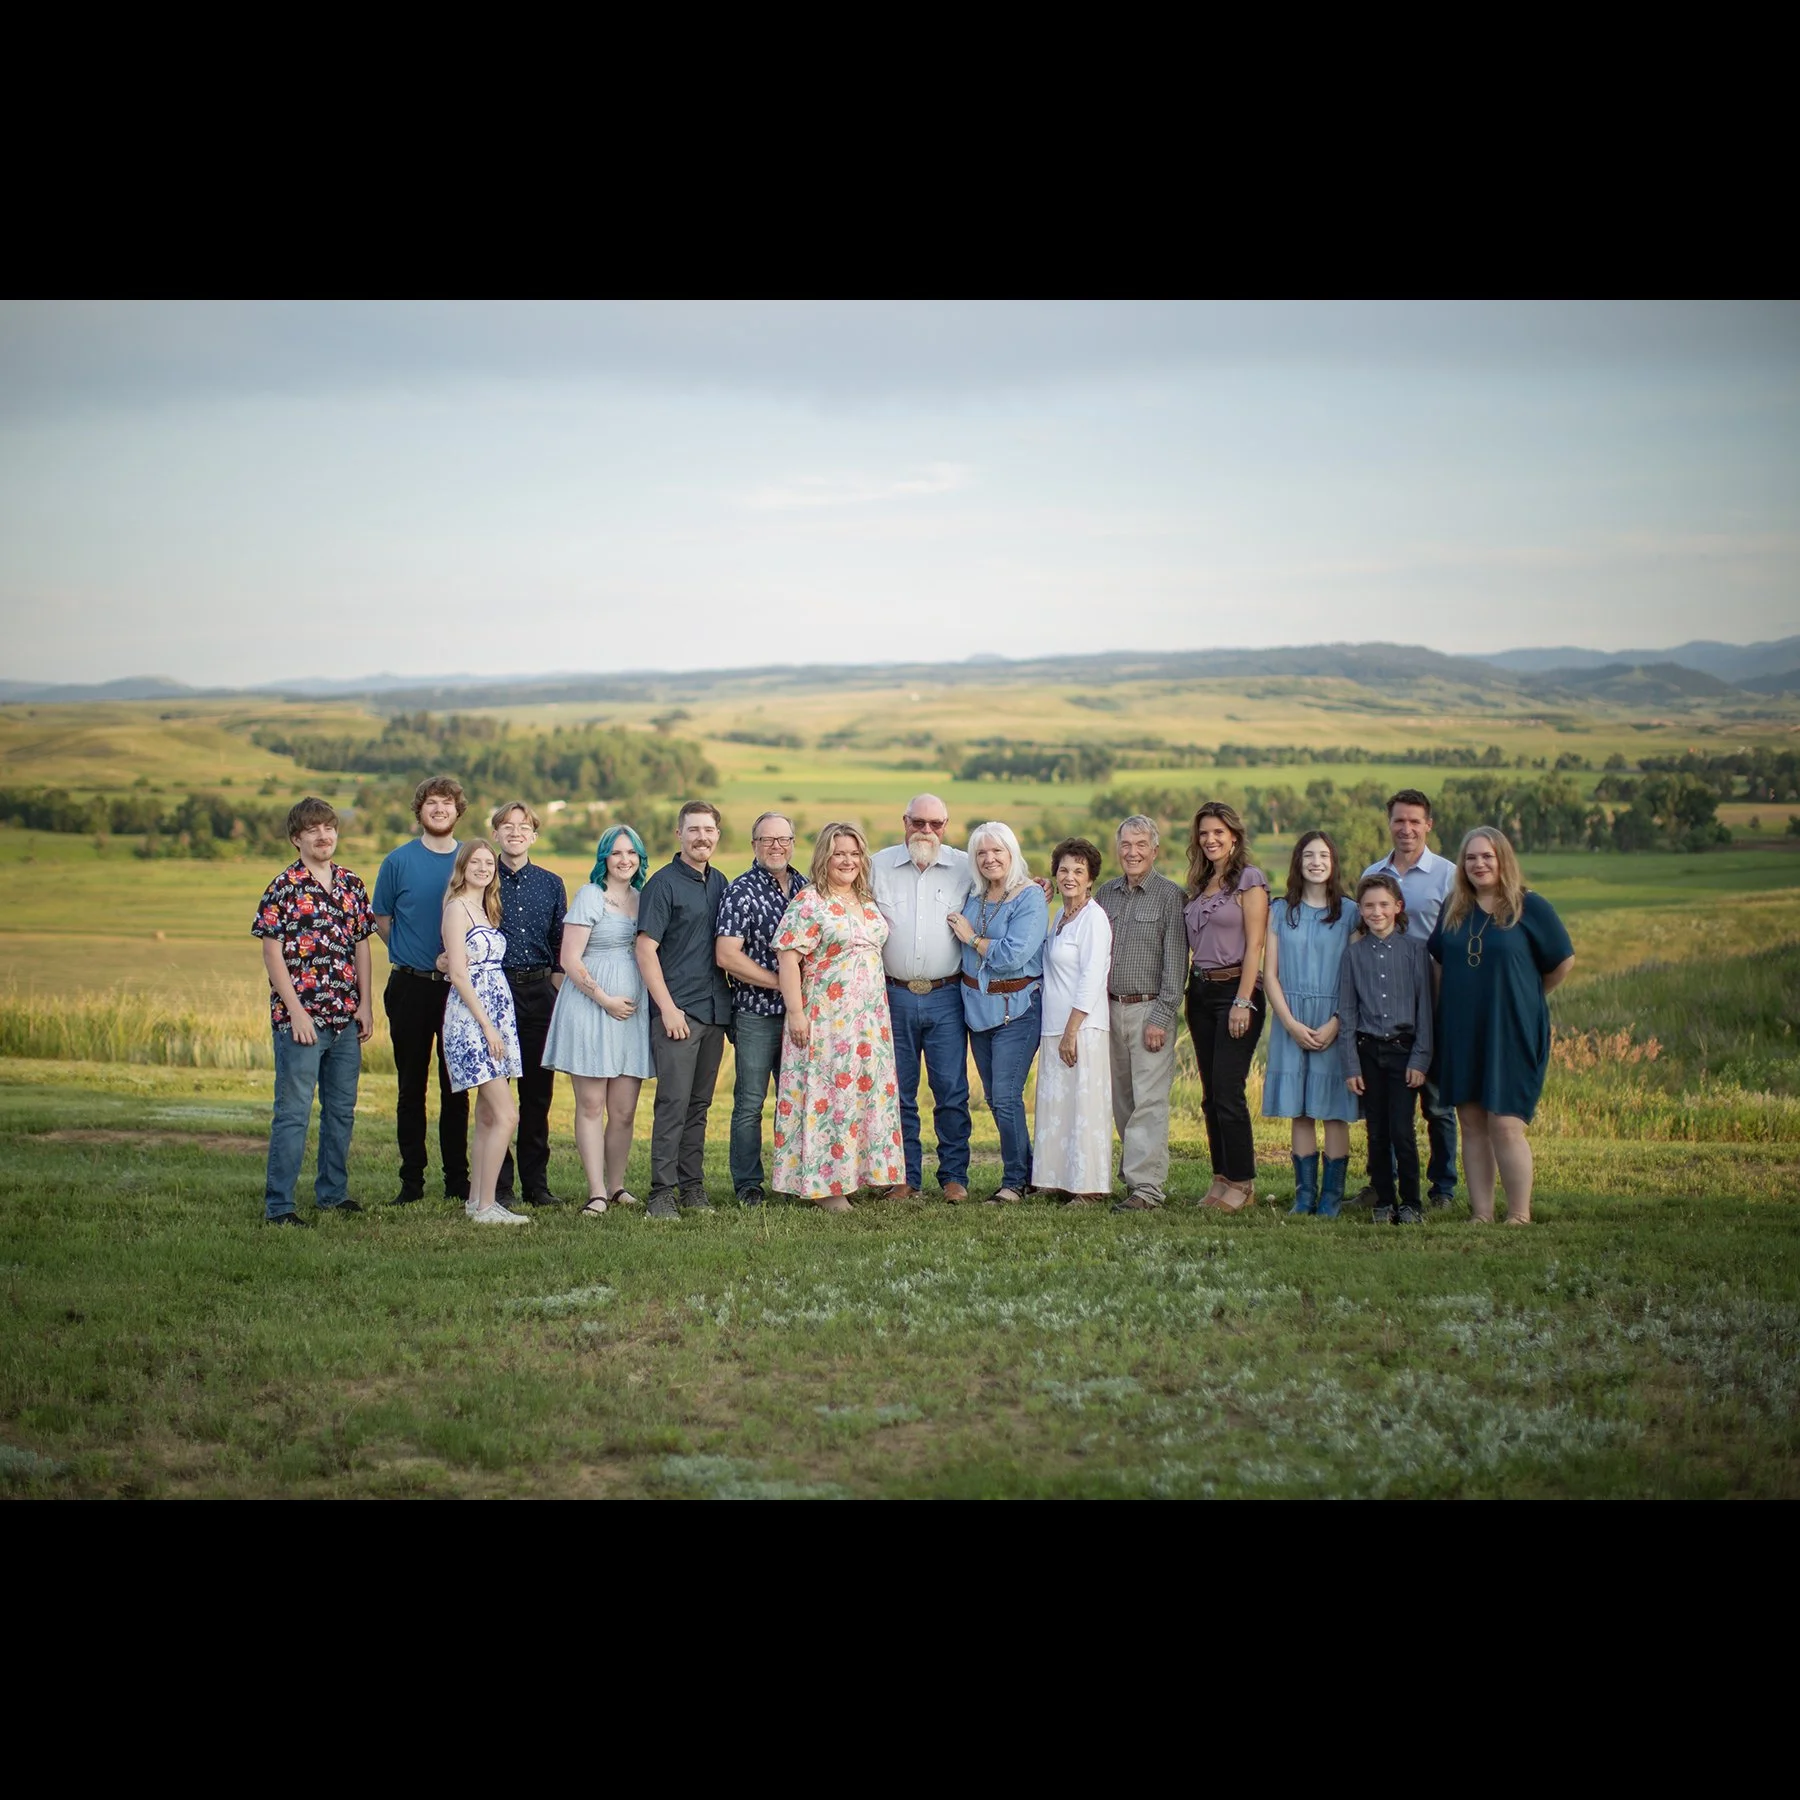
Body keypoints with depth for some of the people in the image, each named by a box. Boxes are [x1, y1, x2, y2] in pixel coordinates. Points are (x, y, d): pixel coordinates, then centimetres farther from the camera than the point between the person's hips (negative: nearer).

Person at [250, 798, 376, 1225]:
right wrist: (296, 1011, -13)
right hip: (300, 1018, -6)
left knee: (341, 1110, 14)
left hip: (346, 1019, 6)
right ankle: (278, 1205, -1)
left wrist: (364, 1005, 6)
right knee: (293, 1113, -5)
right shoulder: (284, 888, -7)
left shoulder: (352, 885, 9)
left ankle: (332, 1193, 26)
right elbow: (272, 953, -8)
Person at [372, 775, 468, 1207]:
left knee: (457, 1088, 5)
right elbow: (381, 920, 9)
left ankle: (458, 1180, 11)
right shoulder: (398, 861, 2)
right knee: (411, 1087, 3)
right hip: (411, 987, -1)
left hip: (459, 986, 1)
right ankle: (411, 1182, 8)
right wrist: (413, 954, 1)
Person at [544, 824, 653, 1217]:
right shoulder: (591, 896, -4)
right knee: (591, 1105, -2)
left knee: (624, 1111, 5)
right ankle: (597, 1192, -1)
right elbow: (570, 960, -9)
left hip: (633, 1009, 5)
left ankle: (616, 1185, 16)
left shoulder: (643, 898, 13)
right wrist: (606, 1000, -12)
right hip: (590, 1007, -5)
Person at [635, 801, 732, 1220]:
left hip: (715, 1010, 6)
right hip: (677, 1011, -6)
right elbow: (646, 949, -10)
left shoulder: (719, 883, 15)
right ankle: (662, 1194, -6)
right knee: (673, 1102, -9)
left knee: (699, 1104, 11)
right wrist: (668, 1007, -15)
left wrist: (728, 1004, 13)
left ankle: (693, 1189, 16)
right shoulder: (663, 883, -6)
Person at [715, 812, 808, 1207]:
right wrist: (780, 983, -14)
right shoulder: (741, 892, -7)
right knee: (750, 1101, 0)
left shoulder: (806, 888, 10)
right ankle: (747, 1185, 9)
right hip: (756, 1012, -5)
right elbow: (726, 955, -15)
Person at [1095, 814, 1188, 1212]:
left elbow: (1175, 961, -7)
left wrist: (1161, 1017, -13)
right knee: (1121, 1100, 8)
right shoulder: (1105, 893, 12)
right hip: (1110, 1008, 5)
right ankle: (1132, 1169, 17)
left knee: (1149, 1100, -9)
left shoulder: (1170, 895, -3)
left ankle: (1146, 1186, -11)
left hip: (1150, 1009, -5)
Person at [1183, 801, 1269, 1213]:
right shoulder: (1199, 886, 16)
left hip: (1235, 989, -7)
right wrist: (1190, 993, 7)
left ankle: (1242, 1183, -2)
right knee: (1210, 1096, 8)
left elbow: (1254, 945, -11)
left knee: (1228, 1092, -10)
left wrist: (1243, 1001, -17)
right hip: (1200, 991, 7)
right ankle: (1222, 1178, 13)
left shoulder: (1249, 880, -5)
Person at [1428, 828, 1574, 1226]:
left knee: (1505, 1125, -9)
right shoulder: (1453, 909, 8)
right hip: (1461, 1031, 5)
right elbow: (1439, 961, 21)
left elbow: (1563, 961, 4)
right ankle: (1481, 1215, 10)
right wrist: (1459, 998, 13)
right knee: (1472, 1124, 6)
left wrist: (1524, 996, 12)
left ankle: (1519, 1216, -1)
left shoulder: (1530, 907, -5)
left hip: (1512, 1031, -5)